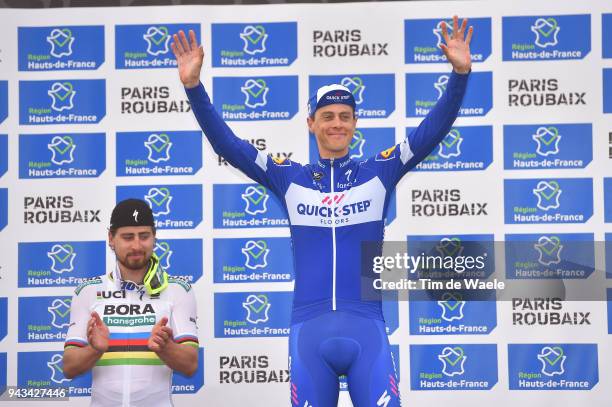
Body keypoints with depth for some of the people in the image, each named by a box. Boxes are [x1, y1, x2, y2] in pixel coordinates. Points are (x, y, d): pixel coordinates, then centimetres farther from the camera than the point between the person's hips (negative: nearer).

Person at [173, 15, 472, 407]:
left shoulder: (379, 173, 8)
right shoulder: (289, 178, 10)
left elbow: (434, 129, -1)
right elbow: (225, 142, 5)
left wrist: (460, 73, -15)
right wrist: (193, 85, -7)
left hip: (366, 328, -1)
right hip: (309, 330, 1)